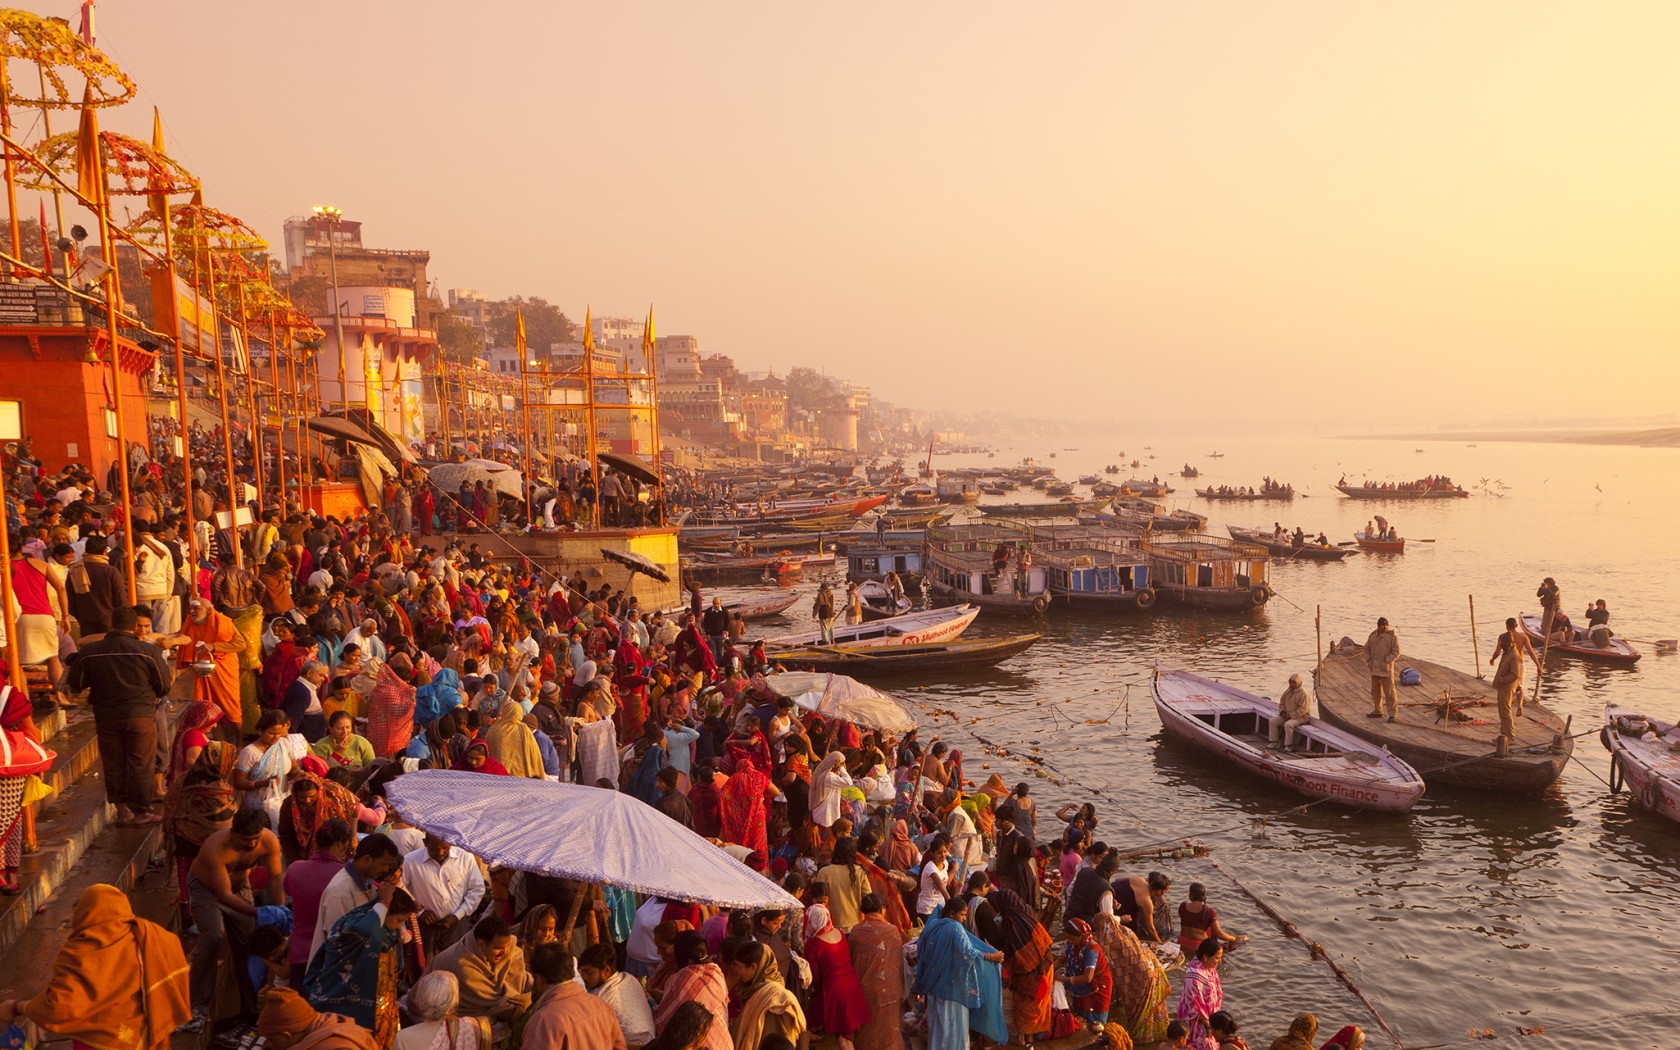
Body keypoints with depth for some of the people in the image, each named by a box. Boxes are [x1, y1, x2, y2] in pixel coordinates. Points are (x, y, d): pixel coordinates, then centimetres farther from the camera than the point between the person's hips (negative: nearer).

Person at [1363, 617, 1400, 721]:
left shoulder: (1392, 636, -10)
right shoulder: (1373, 635, 7)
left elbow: (1396, 652, -12)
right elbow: (1367, 648, 15)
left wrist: (1385, 662, -18)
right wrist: (1368, 661, 3)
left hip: (1386, 669, -6)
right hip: (1374, 669, 6)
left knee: (1389, 692, -5)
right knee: (1375, 691, 15)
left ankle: (1393, 714, 0)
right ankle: (1377, 711, 27)